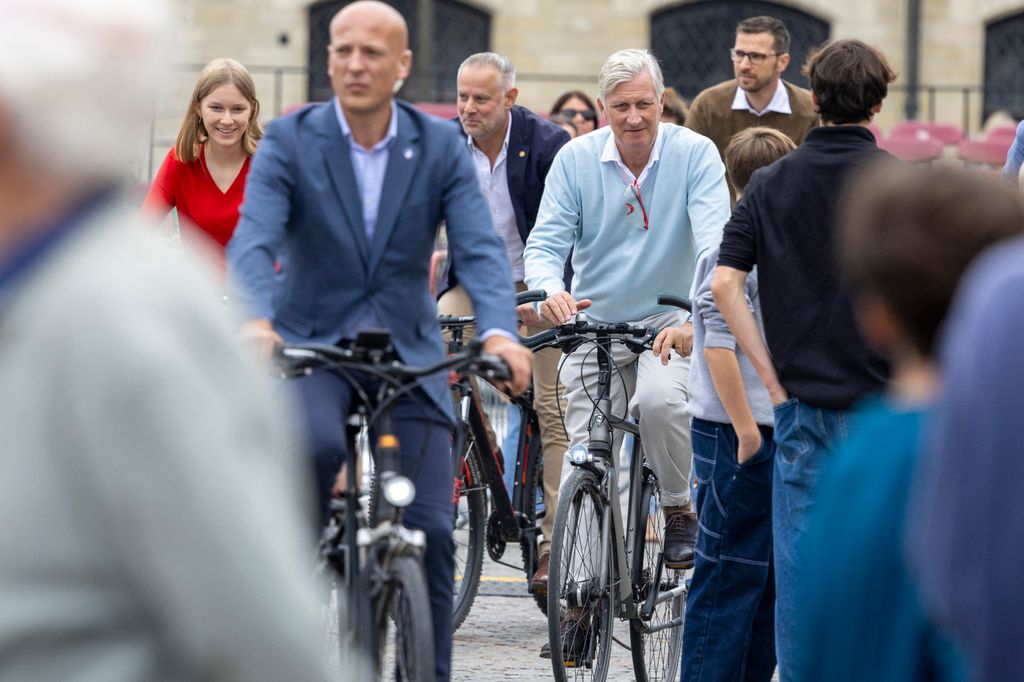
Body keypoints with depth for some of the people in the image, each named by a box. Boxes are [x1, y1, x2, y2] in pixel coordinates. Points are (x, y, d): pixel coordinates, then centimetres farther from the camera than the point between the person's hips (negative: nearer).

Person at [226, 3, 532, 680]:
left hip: (408, 355, 2)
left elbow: (480, 249, -12)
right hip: (311, 346, -2)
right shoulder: (289, 141, -6)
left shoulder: (442, 147, -1)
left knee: (432, 533, -7)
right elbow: (253, 242, -19)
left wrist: (499, 332, -32)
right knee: (314, 446, -35)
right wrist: (257, 321, -40)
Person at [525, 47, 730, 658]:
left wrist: (696, 315, -37)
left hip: (671, 322, -2)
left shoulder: (694, 154, -11)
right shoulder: (575, 160, -6)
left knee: (660, 399, -32)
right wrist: (551, 289, -32)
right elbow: (545, 242, -8)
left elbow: (713, 239, -21)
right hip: (594, 321, 2)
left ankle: (681, 510, -6)